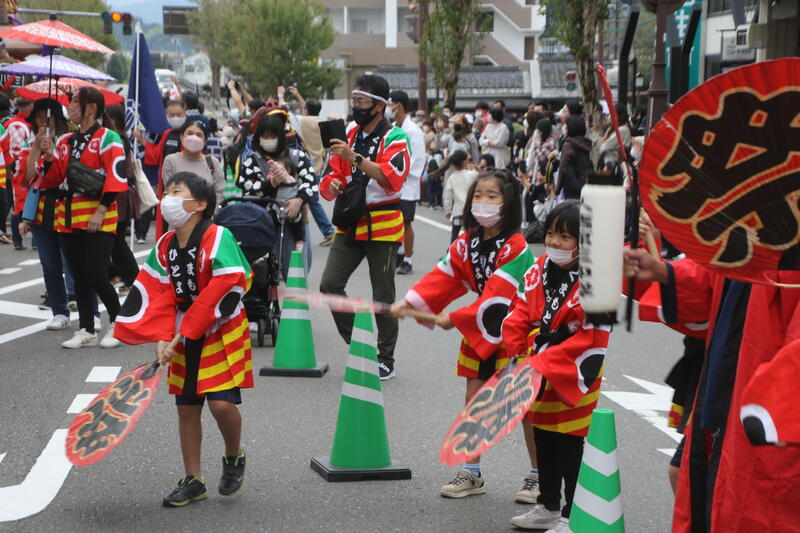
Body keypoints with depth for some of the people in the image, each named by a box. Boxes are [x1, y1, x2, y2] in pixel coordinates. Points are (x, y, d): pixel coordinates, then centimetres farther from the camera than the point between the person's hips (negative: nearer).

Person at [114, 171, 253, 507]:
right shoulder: (164, 247, 2)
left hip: (222, 333, -6)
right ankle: (193, 481, 19)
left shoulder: (218, 238, -18)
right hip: (184, 337, 6)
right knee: (186, 407, 8)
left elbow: (225, 290, -22)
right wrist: (163, 339, -13)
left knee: (221, 402, -15)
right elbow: (160, 296, 1)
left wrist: (186, 331, -20)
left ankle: (234, 457, 15)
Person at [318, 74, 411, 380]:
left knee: (383, 296, 2)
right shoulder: (349, 134, 11)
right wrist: (332, 184, -8)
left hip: (382, 226, -6)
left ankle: (386, 360, 14)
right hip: (350, 224, 6)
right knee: (329, 285, -4)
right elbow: (335, 172, 16)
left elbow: (391, 177, -25)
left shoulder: (395, 139, -8)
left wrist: (354, 158, -33)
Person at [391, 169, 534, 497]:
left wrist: (455, 319, -22)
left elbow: (497, 298, -25)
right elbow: (443, 277, -4)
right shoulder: (467, 243, 1)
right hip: (481, 329, 7)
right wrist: (410, 301, -19)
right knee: (474, 399, 9)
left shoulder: (515, 247, -21)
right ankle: (471, 473, 19)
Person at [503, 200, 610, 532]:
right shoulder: (539, 270, 2)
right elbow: (522, 316, 6)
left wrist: (543, 365, -24)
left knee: (571, 449, 3)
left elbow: (590, 340, -23)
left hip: (573, 379, -7)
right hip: (538, 378, 7)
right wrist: (518, 351, -9)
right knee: (543, 443, 20)